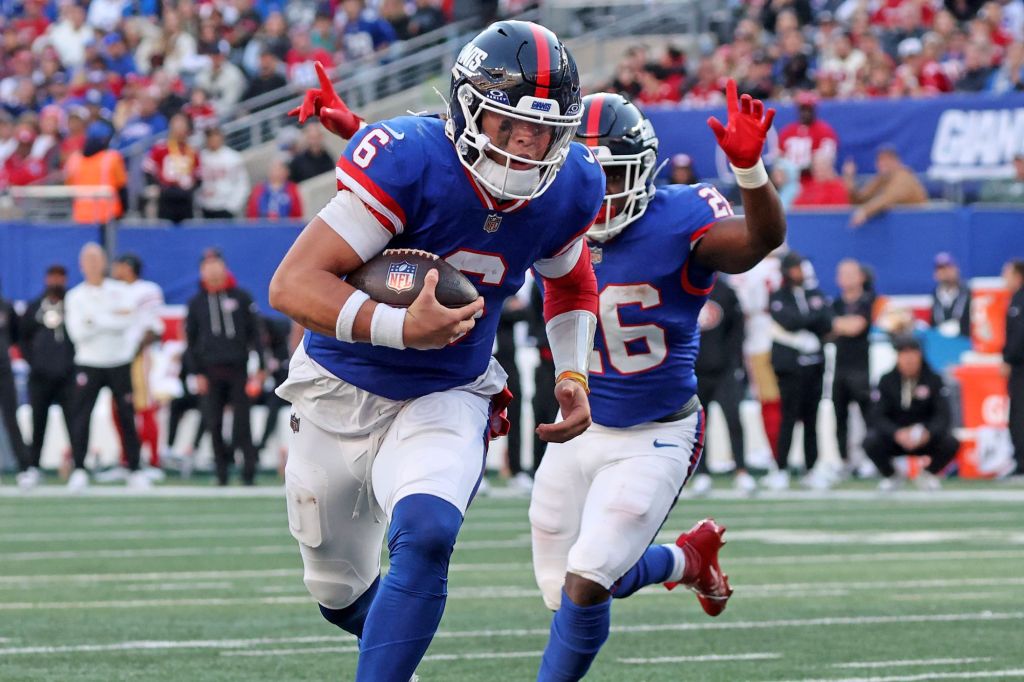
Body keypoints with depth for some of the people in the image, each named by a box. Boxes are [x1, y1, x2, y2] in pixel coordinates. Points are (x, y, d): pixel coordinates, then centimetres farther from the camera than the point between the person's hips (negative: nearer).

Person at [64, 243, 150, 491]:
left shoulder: (120, 291, 5)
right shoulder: (75, 297, 2)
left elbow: (128, 322, -11)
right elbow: (77, 333, -11)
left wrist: (96, 320, -16)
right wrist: (114, 319, -16)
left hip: (120, 363, 1)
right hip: (88, 365, -1)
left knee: (127, 418, 2)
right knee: (81, 417, -8)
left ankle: (135, 471, 9)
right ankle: (79, 470, -4)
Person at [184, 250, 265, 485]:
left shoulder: (242, 298, 5)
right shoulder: (197, 303, 10)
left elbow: (256, 333, 6)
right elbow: (190, 340, 11)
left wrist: (260, 368, -1)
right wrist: (196, 373, 2)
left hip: (238, 369, -2)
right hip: (210, 373, 2)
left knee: (242, 422, -5)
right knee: (214, 424, -1)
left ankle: (249, 472, -1)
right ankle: (222, 472, 5)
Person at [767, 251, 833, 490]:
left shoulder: (816, 294, 15)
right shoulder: (778, 298, 3)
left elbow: (826, 324, 2)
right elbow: (788, 320, -15)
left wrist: (801, 322, -9)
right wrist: (814, 316, -5)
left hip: (814, 364, 4)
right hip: (790, 365, -4)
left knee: (811, 419, 5)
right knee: (789, 417, -8)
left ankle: (811, 470, 9)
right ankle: (781, 470, -6)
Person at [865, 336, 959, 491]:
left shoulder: (934, 380, -7)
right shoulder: (887, 381, -8)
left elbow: (942, 415, -15)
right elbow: (878, 417, -15)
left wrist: (928, 433, -37)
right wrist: (897, 434, -36)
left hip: (926, 437, 0)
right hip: (894, 439, 0)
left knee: (951, 443, -28)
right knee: (871, 443, -30)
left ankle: (928, 474, 4)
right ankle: (889, 476, 2)